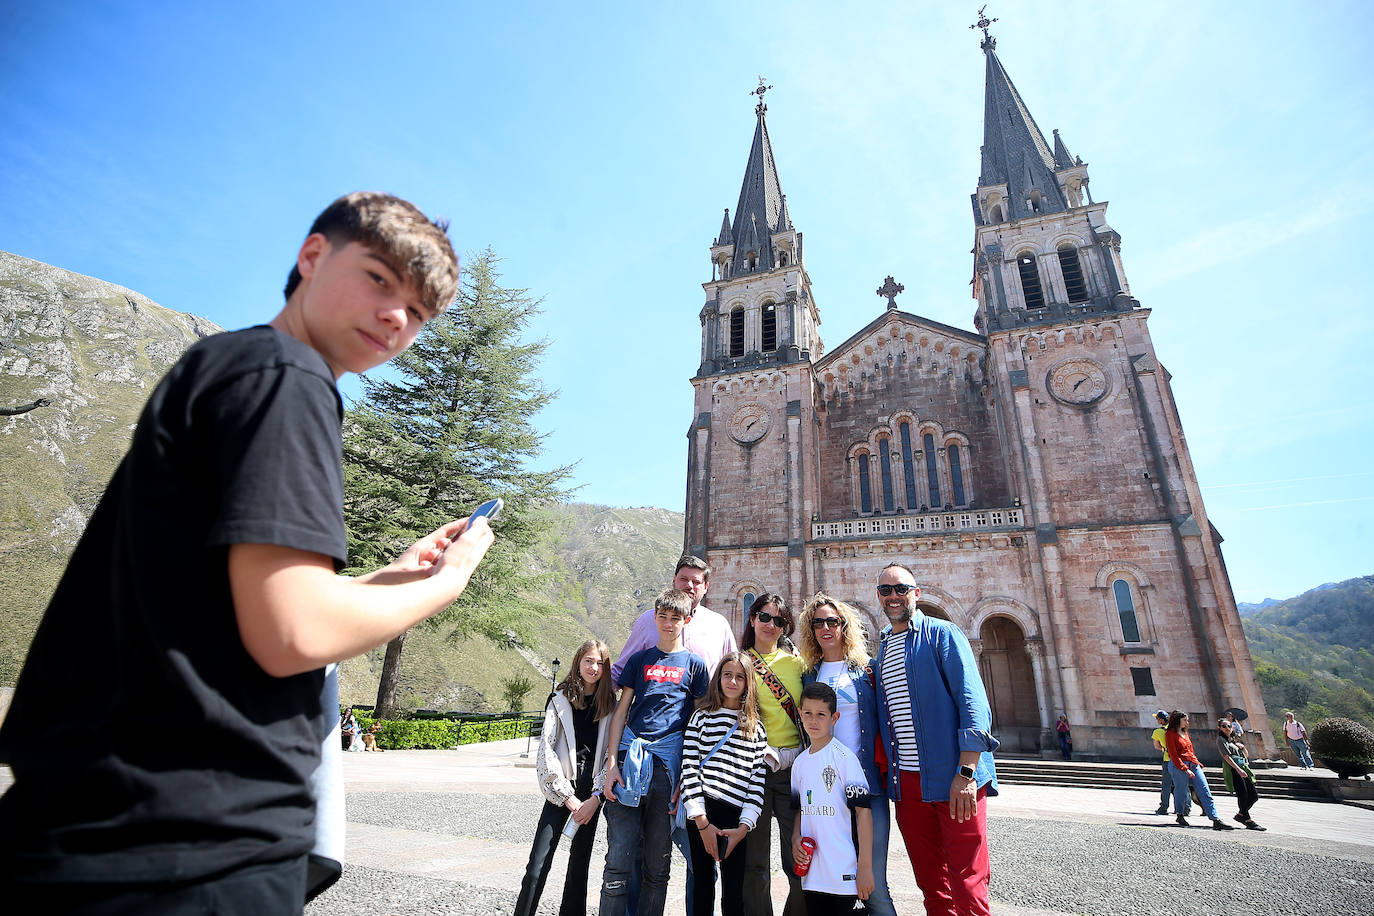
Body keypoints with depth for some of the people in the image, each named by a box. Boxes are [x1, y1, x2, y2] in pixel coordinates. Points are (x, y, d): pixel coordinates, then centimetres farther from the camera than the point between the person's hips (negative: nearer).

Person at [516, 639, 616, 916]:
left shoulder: (611, 706, 5)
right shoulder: (560, 700, 0)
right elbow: (546, 749, -5)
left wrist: (596, 797, -7)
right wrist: (568, 797, -9)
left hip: (592, 793, 2)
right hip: (560, 791, -2)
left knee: (580, 862, 10)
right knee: (538, 867, -8)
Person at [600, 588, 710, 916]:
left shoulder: (694, 664, 7)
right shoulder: (639, 660, 11)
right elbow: (621, 712, 10)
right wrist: (612, 763, 0)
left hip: (669, 765, -1)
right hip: (630, 761, 1)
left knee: (658, 862, 9)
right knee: (618, 857, 0)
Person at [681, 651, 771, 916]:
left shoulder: (756, 728, 9)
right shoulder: (702, 718, 4)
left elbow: (757, 780, 5)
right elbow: (689, 770, -3)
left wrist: (744, 827, -5)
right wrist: (702, 823, -9)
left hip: (737, 819, 1)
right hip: (704, 815, -1)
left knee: (734, 894, 2)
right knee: (702, 886, 5)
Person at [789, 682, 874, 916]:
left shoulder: (844, 756, -10)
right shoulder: (800, 763, 8)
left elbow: (863, 810, -12)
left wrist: (865, 867, -15)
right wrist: (796, 839, -1)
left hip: (844, 872, -5)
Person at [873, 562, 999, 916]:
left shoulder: (942, 635, -5)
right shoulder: (882, 650, 14)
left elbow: (972, 700, -12)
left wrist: (966, 772, -19)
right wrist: (883, 766, 9)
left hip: (953, 779, -5)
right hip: (906, 781, 6)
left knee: (967, 882, 0)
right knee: (930, 883, 14)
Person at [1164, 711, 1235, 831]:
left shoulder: (1185, 733, 21)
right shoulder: (1170, 734, -6)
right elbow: (1173, 755, -11)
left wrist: (1196, 763, 14)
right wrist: (1185, 769, -17)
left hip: (1193, 764, 8)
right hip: (1179, 766, -8)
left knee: (1205, 791, -3)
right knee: (1182, 791, -2)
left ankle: (1216, 820, -7)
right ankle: (1180, 815, 17)